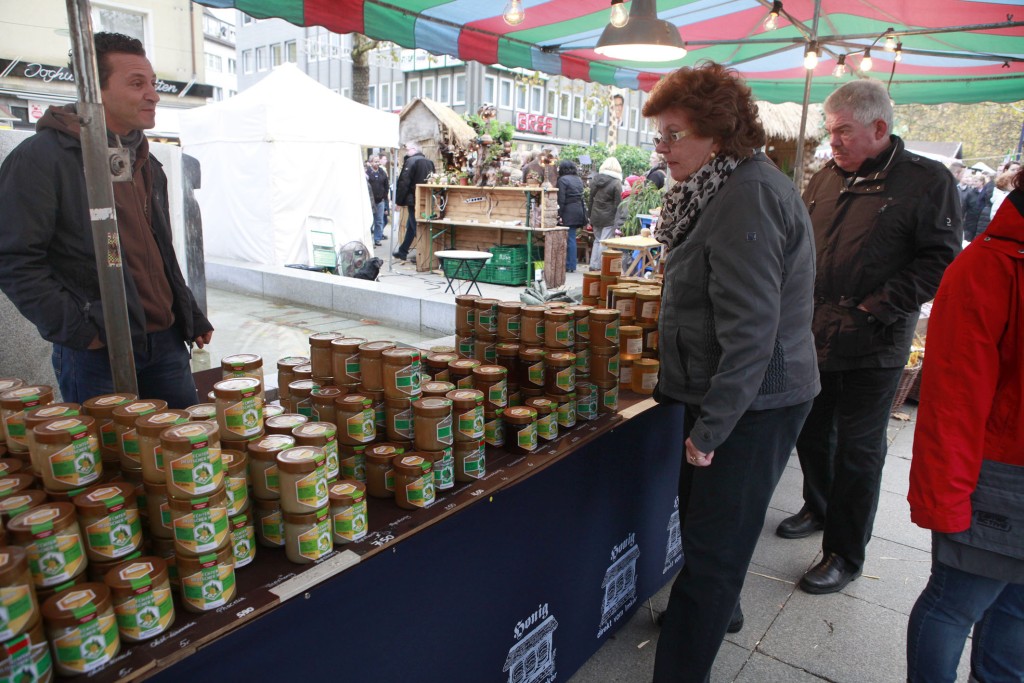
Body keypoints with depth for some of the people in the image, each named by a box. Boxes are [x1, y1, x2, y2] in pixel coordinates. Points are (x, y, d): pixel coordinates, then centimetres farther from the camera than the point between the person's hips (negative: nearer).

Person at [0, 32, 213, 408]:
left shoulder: (146, 163, 15)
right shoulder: (43, 157, -9)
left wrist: (191, 317, 16)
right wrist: (77, 330, -16)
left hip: (166, 342, 7)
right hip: (98, 351, -6)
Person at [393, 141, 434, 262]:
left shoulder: (411, 161, -11)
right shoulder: (429, 162, 10)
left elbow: (404, 183, -15)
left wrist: (398, 201, -10)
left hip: (414, 200, -7)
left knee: (415, 227, -1)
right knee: (411, 226, 15)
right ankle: (402, 251, 22)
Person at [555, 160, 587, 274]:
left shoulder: (562, 180, -8)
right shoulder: (578, 180, 14)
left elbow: (561, 199, -13)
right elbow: (581, 197, 16)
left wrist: (559, 215, -12)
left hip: (568, 213, -7)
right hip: (579, 211, 7)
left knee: (568, 239, -3)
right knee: (572, 238, 11)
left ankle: (569, 266, -1)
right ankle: (572, 265, 13)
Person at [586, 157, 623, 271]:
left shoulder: (595, 179, 6)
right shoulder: (616, 183, -11)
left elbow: (590, 199, 11)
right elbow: (618, 204, -11)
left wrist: (590, 214, 18)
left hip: (595, 216, 5)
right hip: (609, 218, -5)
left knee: (597, 240, 16)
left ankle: (593, 265, 17)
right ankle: (599, 266, 0)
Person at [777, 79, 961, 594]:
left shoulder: (926, 180, -8)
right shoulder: (826, 178, 9)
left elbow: (939, 262, -12)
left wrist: (872, 309, -18)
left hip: (872, 350, -5)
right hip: (813, 340, 6)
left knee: (857, 451, 6)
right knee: (812, 433, 19)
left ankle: (845, 555, 21)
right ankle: (818, 510, 43)